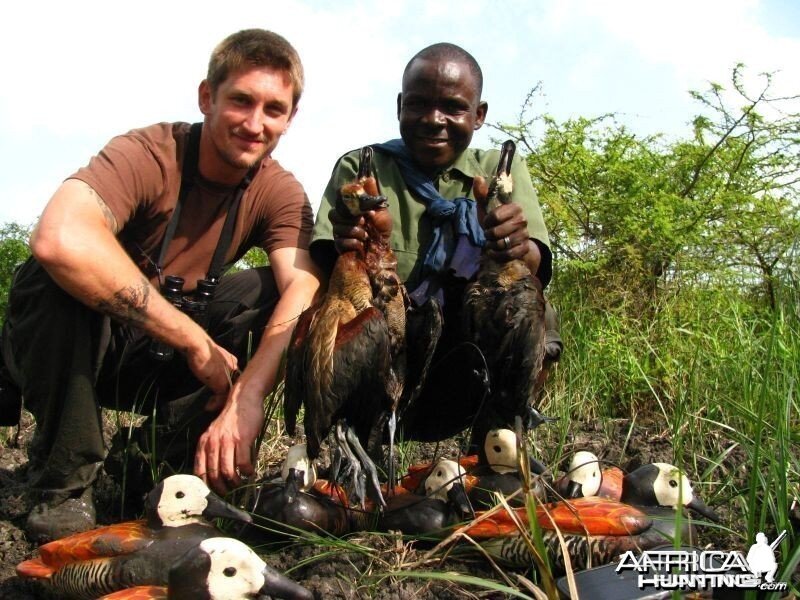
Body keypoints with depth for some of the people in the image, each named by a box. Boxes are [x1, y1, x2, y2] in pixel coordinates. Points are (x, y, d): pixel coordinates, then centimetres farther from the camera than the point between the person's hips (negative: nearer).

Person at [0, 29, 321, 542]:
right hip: (69, 349, -3)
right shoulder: (148, 154, -22)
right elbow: (60, 239, -42)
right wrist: (196, 342, -38)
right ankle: (64, 484, -16)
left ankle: (165, 460, -10)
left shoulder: (279, 193, -9)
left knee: (269, 289, -17)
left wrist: (246, 400, -42)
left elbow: (305, 292, -25)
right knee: (60, 271, -32)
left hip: (164, 363, 3)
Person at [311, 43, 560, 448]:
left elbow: (538, 269, -8)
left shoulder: (502, 171, 9)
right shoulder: (359, 168, 6)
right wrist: (343, 247, -33)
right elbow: (320, 262, -7)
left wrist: (522, 251, -33)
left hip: (463, 379, 1)